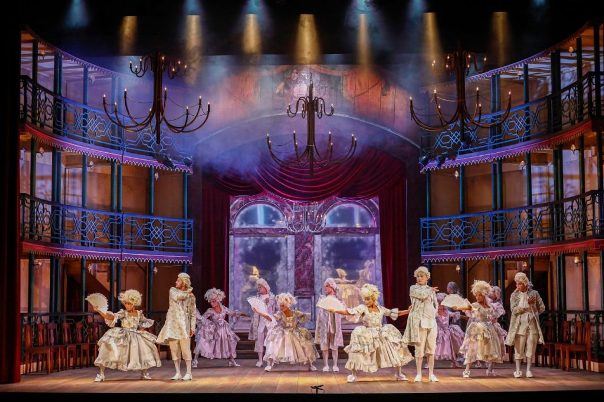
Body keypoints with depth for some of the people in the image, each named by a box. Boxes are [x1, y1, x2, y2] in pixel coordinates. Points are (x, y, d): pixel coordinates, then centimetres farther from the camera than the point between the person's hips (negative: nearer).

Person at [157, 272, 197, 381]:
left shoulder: (191, 296, 5)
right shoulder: (173, 290, 9)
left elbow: (193, 312, 5)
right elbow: (177, 297, -13)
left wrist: (192, 327, -2)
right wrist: (188, 292, -1)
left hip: (183, 324, -2)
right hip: (172, 323, 2)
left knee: (185, 349, -7)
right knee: (174, 349, 2)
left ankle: (189, 373, 0)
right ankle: (178, 373, 9)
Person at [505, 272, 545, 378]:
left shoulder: (534, 293, 6)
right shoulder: (514, 295, 2)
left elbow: (542, 307, 13)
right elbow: (514, 310, -10)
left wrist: (533, 313, 7)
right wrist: (527, 304, -16)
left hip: (532, 324, 1)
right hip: (519, 324, -1)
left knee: (531, 348, 2)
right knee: (519, 348, -1)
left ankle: (528, 370, 9)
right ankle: (518, 370, 6)